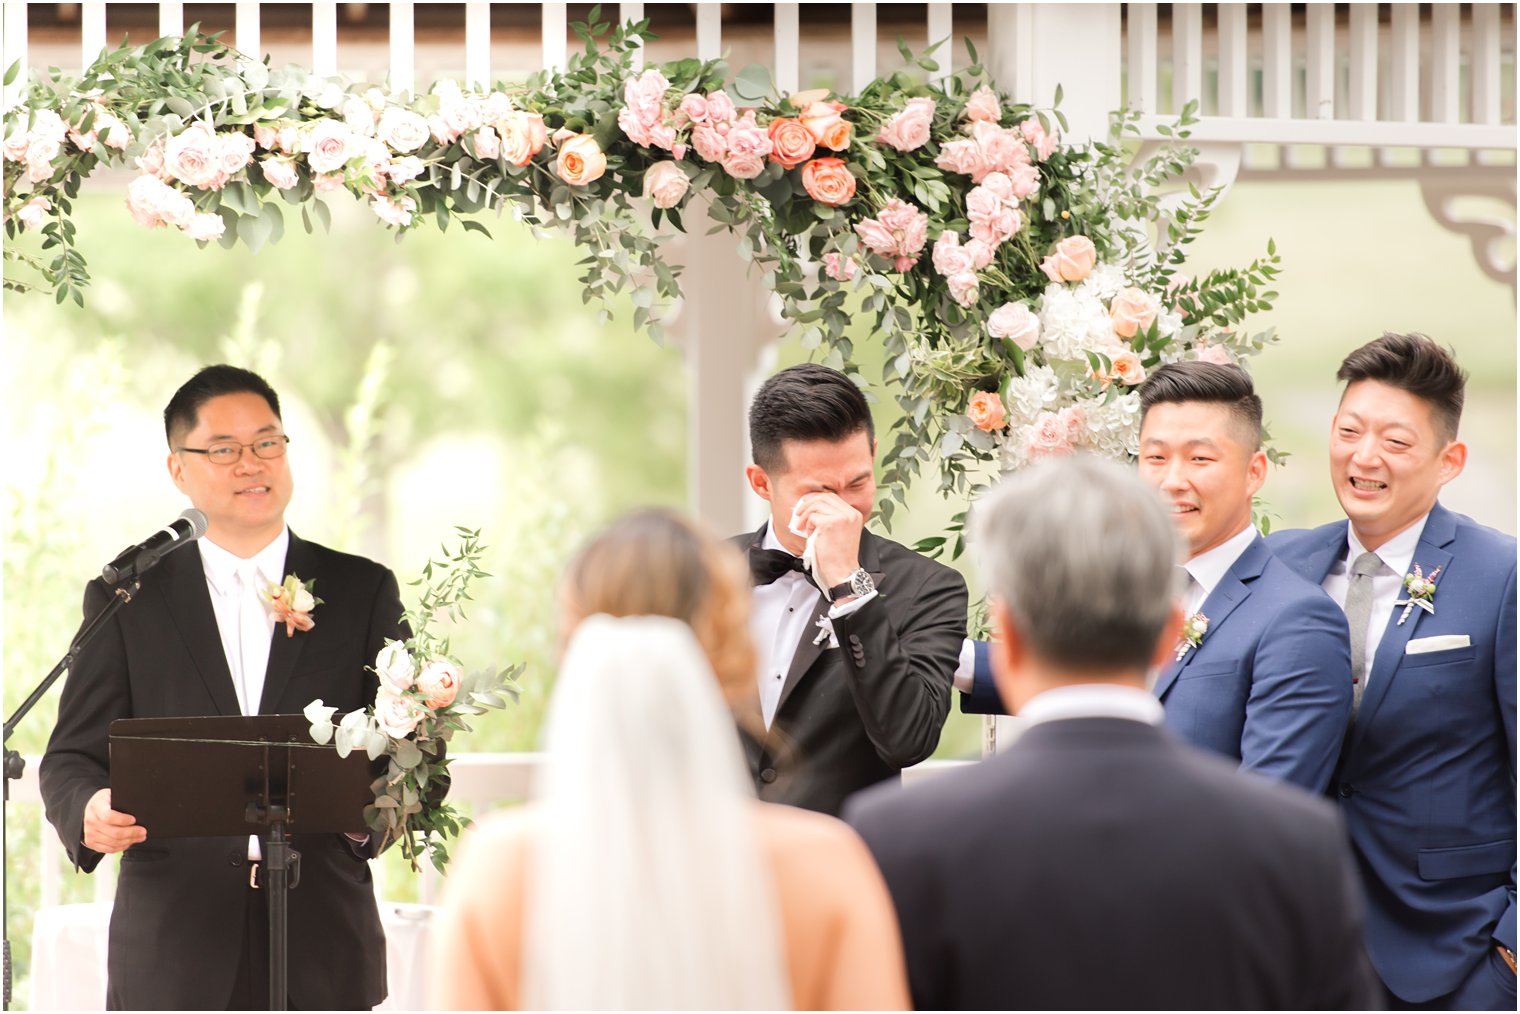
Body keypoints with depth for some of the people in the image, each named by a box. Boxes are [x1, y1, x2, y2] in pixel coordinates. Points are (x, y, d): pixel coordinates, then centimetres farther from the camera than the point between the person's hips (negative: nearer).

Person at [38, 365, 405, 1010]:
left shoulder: (363, 592, 11)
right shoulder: (127, 600, 9)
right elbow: (73, 757, 6)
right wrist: (89, 812, -18)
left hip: (322, 948, 1)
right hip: (174, 948, 0)